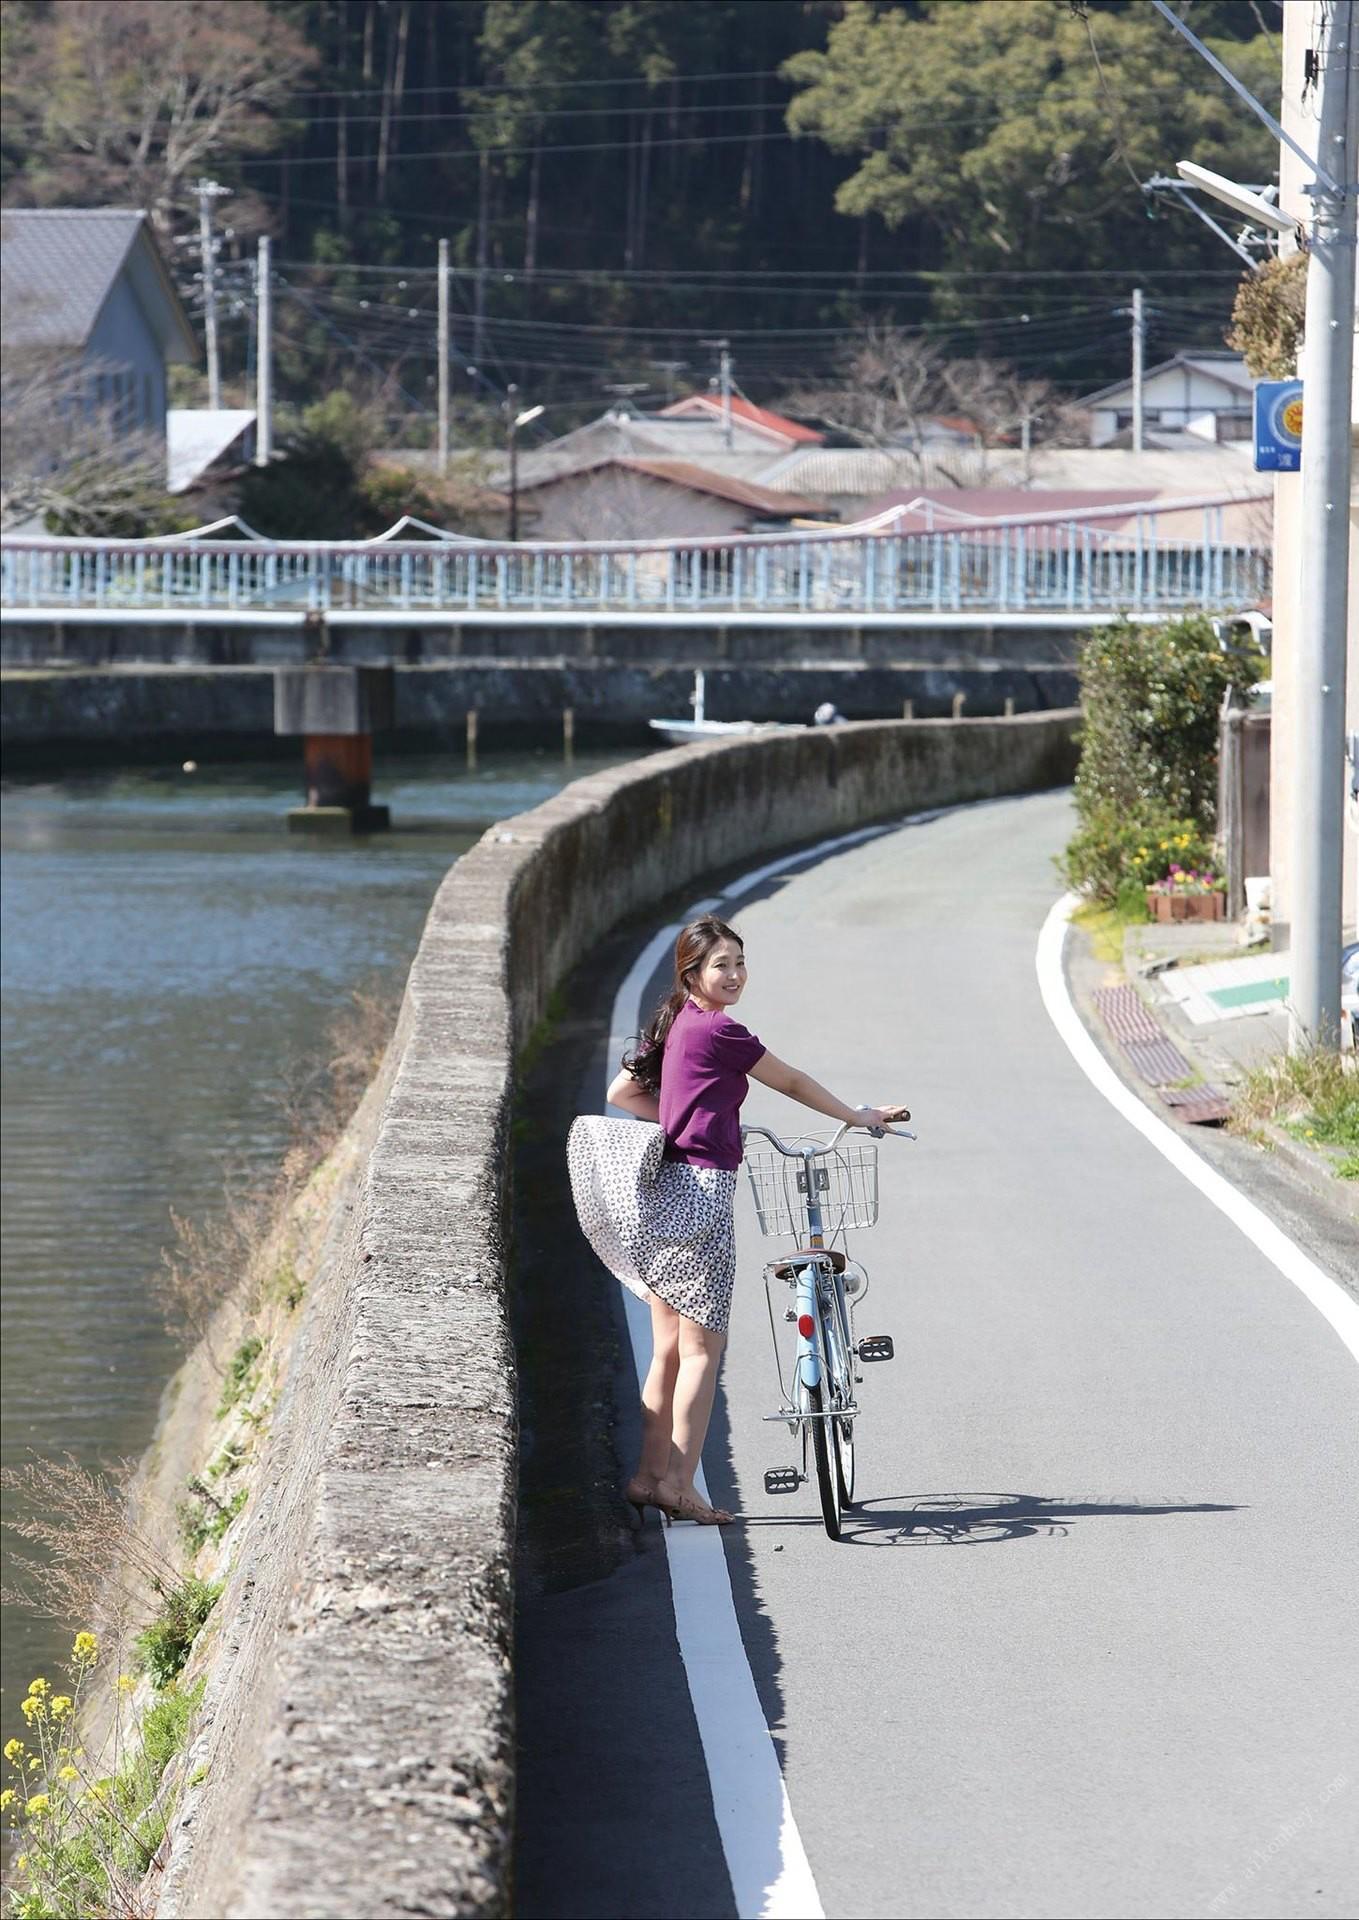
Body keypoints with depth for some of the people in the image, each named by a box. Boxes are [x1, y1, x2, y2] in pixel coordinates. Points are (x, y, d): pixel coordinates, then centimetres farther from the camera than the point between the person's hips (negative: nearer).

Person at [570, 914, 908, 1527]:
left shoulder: (673, 1024, 13)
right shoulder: (719, 1030, -11)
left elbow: (621, 1092, 21)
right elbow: (793, 1083, -1)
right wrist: (859, 1116, 14)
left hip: (663, 1193, 9)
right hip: (701, 1187, -9)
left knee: (669, 1347, 12)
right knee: (702, 1345, -4)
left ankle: (650, 1476, 14)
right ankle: (681, 1484, -4)